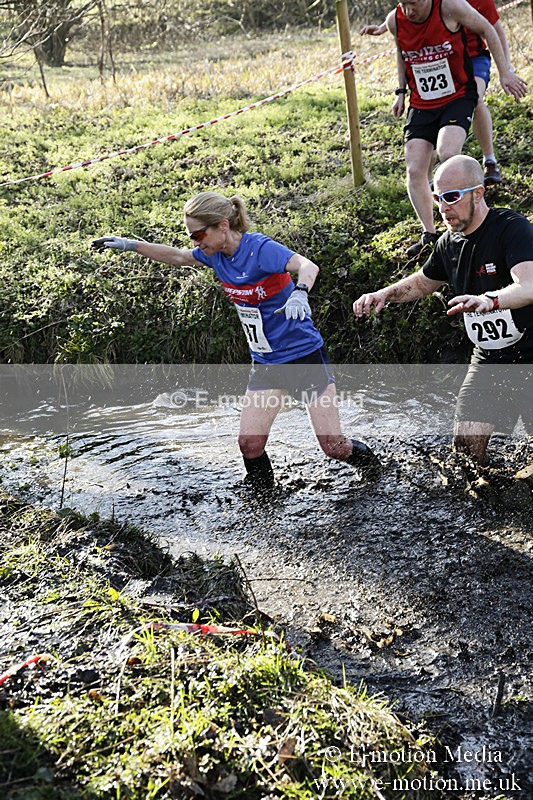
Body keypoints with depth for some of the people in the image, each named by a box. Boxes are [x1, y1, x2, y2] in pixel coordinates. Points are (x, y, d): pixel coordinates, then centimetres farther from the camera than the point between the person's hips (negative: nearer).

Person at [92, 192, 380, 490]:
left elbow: (308, 266, -38)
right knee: (249, 443, -6)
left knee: (334, 446, -4)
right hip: (266, 362, 6)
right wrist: (129, 244, 16)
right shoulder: (215, 253, 0)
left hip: (305, 354, -6)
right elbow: (178, 257, 19)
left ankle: (377, 475, 27)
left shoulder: (260, 248, -22)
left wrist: (299, 293, -60)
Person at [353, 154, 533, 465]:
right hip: (488, 359, 6)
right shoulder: (450, 243, 4)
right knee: (465, 446, 0)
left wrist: (489, 300, -54)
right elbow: (423, 282, 24)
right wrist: (385, 294, 7)